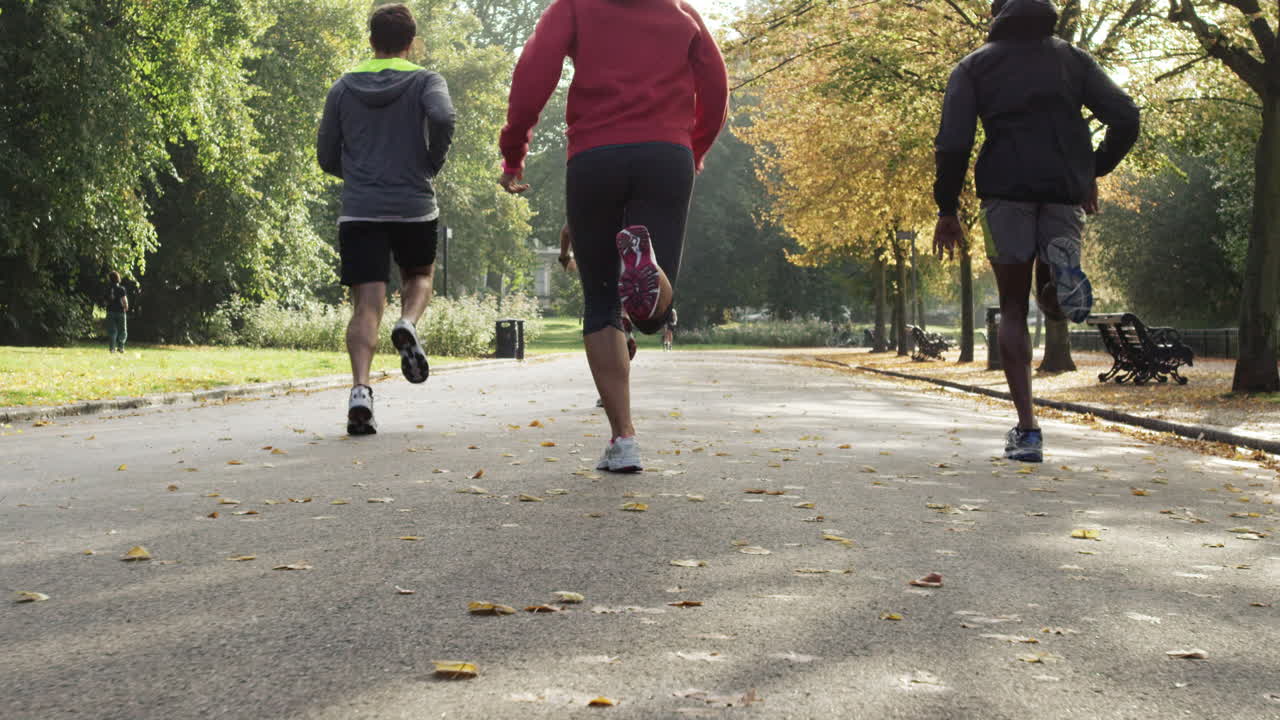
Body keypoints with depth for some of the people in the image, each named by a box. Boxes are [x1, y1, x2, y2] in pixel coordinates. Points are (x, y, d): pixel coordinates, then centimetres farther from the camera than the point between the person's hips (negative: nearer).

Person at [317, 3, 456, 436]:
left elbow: (327, 157, 12)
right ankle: (408, 324, -6)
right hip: (415, 207, -1)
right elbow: (442, 118, -18)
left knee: (367, 305, -3)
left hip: (359, 210, 1)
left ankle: (360, 388, -22)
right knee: (419, 275, 25)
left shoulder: (343, 87, 11)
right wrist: (433, 165, -2)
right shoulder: (425, 81, 4)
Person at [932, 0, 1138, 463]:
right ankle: (1062, 264, -21)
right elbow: (1125, 119, 6)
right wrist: (1094, 171, 20)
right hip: (1066, 191, 2)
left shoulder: (976, 65, 10)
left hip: (1007, 190, -1)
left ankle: (1027, 428, -5)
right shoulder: (1073, 59, 16)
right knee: (1054, 302, 18)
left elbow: (953, 140, -2)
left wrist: (947, 209, 3)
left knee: (1013, 310, 8)